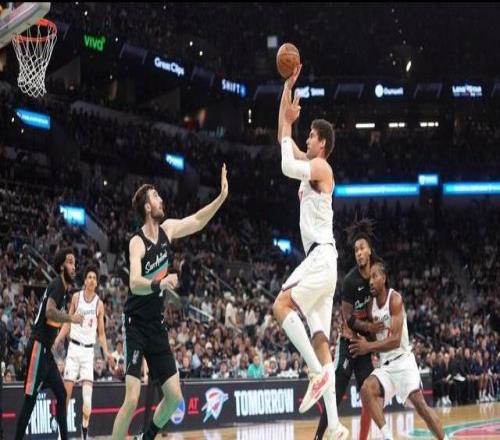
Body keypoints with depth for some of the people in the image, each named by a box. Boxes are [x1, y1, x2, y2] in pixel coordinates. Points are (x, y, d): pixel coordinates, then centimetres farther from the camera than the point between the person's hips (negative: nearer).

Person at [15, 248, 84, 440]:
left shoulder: (63, 288, 17)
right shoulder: (57, 284, -12)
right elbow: (49, 311, -28)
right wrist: (71, 318, -20)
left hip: (46, 349, 10)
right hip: (38, 347, -10)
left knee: (61, 394, 10)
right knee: (30, 398, -9)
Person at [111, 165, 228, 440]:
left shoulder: (167, 230, 2)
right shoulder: (137, 243, -18)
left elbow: (197, 221, 18)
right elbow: (134, 284, -33)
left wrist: (222, 197, 8)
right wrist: (159, 284, -51)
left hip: (157, 324, 7)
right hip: (136, 324, -7)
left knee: (174, 396, 6)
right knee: (132, 399, -17)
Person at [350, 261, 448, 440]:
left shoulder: (395, 299, -13)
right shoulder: (372, 304, 8)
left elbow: (395, 340, -20)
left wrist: (369, 347, -23)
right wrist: (363, 344, -2)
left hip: (403, 361, -6)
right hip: (385, 365, 6)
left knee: (420, 404, -12)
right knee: (366, 389, -20)